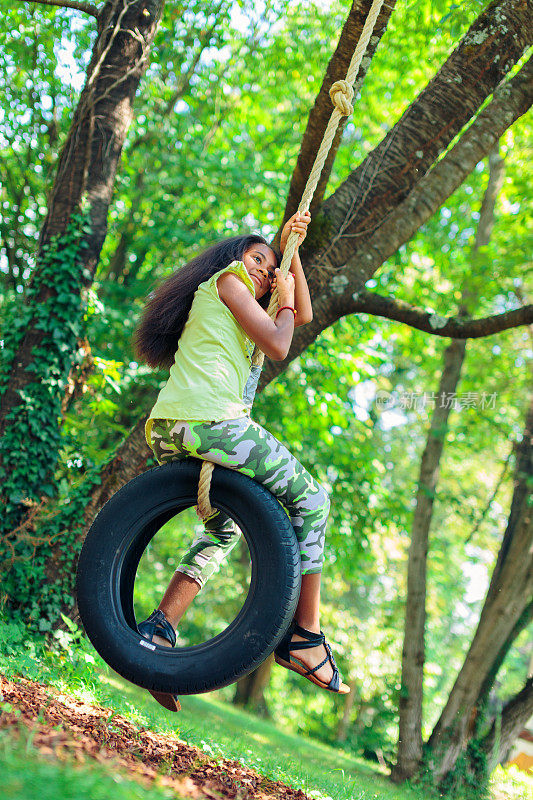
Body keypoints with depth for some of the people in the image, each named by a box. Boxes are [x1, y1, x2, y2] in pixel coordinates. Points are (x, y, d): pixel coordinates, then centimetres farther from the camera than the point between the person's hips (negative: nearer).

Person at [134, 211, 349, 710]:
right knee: (312, 500, 3)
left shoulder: (230, 312, 34)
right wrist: (283, 301, 16)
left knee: (224, 527, 25)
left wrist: (291, 250, 34)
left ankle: (158, 632, 9)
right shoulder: (225, 279, 8)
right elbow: (277, 347, -1)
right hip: (210, 420, -9)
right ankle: (304, 637, 3)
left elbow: (303, 315, 37)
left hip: (164, 430, 9)